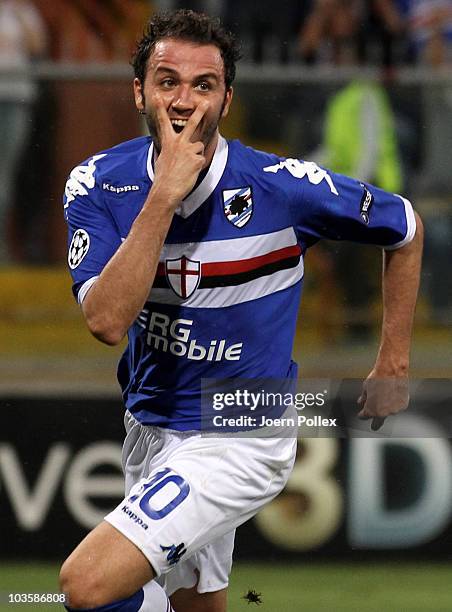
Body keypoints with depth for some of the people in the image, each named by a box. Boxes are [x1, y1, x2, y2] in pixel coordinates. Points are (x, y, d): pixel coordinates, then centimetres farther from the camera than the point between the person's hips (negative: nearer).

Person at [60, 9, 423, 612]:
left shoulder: (284, 187, -17)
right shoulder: (99, 184, -9)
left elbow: (405, 229, 1)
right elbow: (107, 320, -24)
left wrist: (393, 368, 5)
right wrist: (166, 194, -29)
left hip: (239, 443, -5)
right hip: (151, 433, 5)